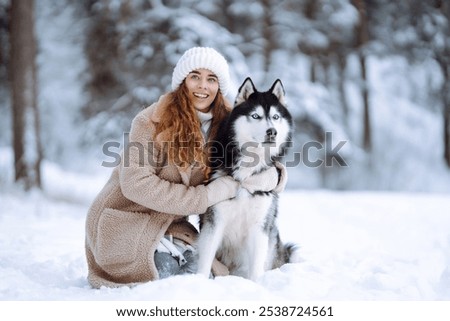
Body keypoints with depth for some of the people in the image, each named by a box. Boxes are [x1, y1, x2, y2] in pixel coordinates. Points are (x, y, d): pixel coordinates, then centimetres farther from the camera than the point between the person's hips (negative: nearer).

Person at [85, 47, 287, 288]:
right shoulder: (153, 121, -15)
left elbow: (276, 171, -1)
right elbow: (136, 184, -23)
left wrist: (272, 175, -27)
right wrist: (205, 197, -24)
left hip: (170, 223, 5)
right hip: (126, 219, -5)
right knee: (168, 270, -24)